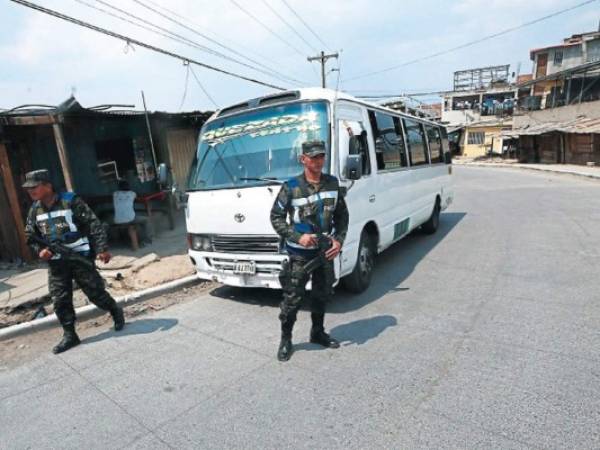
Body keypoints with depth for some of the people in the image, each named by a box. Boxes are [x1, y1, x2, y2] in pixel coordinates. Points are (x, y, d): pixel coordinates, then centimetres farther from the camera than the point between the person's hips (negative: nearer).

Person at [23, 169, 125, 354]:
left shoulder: (71, 201, -12)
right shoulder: (34, 210, 6)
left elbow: (93, 224, -14)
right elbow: (30, 236, 17)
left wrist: (102, 248, -21)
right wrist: (40, 250, -4)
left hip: (80, 257, -5)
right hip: (55, 262, 5)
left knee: (95, 292, 1)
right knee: (60, 300, 5)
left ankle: (116, 312, 27)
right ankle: (69, 335, 17)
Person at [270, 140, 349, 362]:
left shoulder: (332, 183, 1)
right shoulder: (291, 187, -12)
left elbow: (342, 215, 9)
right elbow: (276, 217, -7)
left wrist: (339, 240, -5)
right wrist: (297, 237, -19)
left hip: (325, 251, 5)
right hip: (299, 253, -4)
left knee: (323, 295, 18)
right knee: (292, 298, 2)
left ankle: (318, 333, 39)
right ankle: (285, 340, 23)